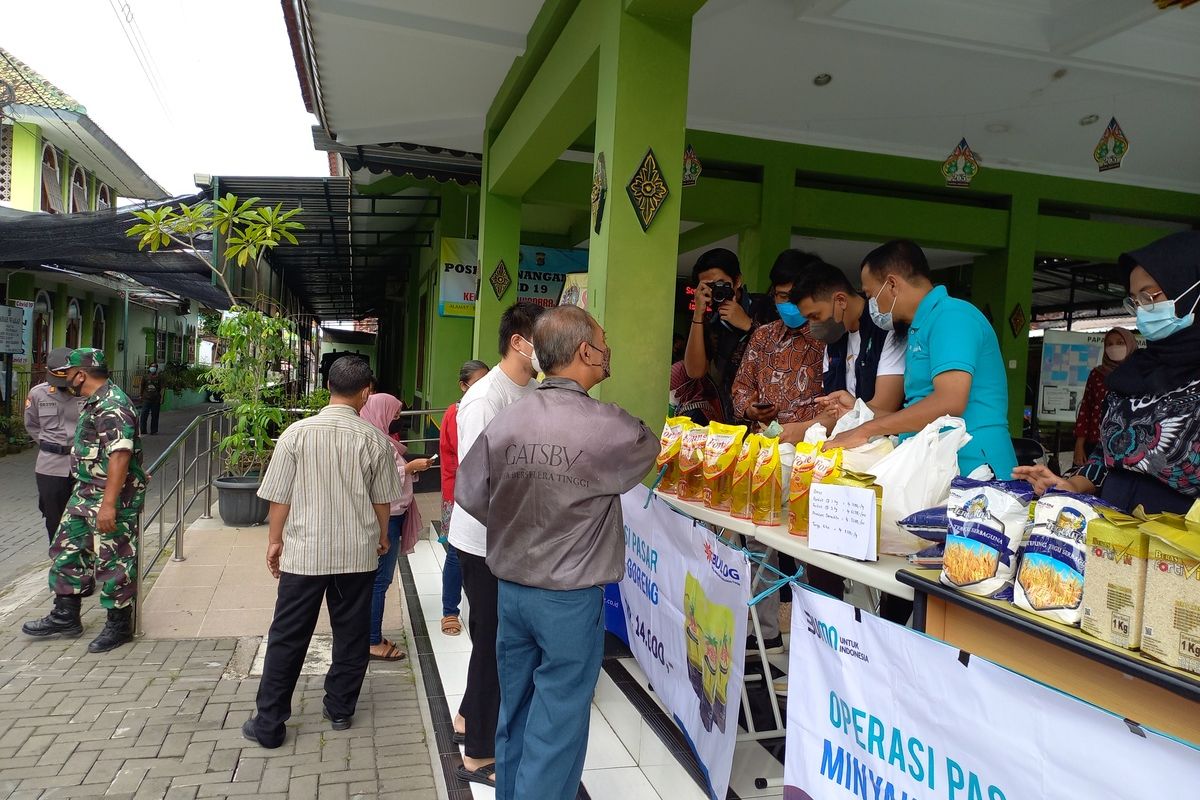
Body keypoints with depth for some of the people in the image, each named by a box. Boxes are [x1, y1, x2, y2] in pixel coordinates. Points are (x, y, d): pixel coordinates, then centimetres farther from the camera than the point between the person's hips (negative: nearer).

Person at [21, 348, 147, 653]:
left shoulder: (112, 405, -21)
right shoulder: (94, 402, 14)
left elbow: (120, 455, -29)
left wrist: (108, 504, -32)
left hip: (111, 498, -11)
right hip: (85, 493, 11)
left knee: (113, 561, -1)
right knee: (66, 550, 17)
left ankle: (119, 625, 13)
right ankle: (65, 617, 30)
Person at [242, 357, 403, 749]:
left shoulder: (297, 433, -9)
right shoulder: (375, 439, -7)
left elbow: (280, 498, -4)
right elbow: (382, 499, 1)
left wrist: (274, 540, 11)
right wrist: (382, 537, 18)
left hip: (304, 552, 0)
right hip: (358, 553, 1)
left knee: (287, 638, 9)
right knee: (351, 632, 16)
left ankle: (268, 725, 17)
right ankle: (340, 709, 29)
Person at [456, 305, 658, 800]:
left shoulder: (505, 421, -8)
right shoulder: (609, 428, -19)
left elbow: (470, 496, 1)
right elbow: (649, 452, 2)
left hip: (510, 587, 5)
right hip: (571, 597, -5)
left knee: (515, 711, 21)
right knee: (557, 723, 9)